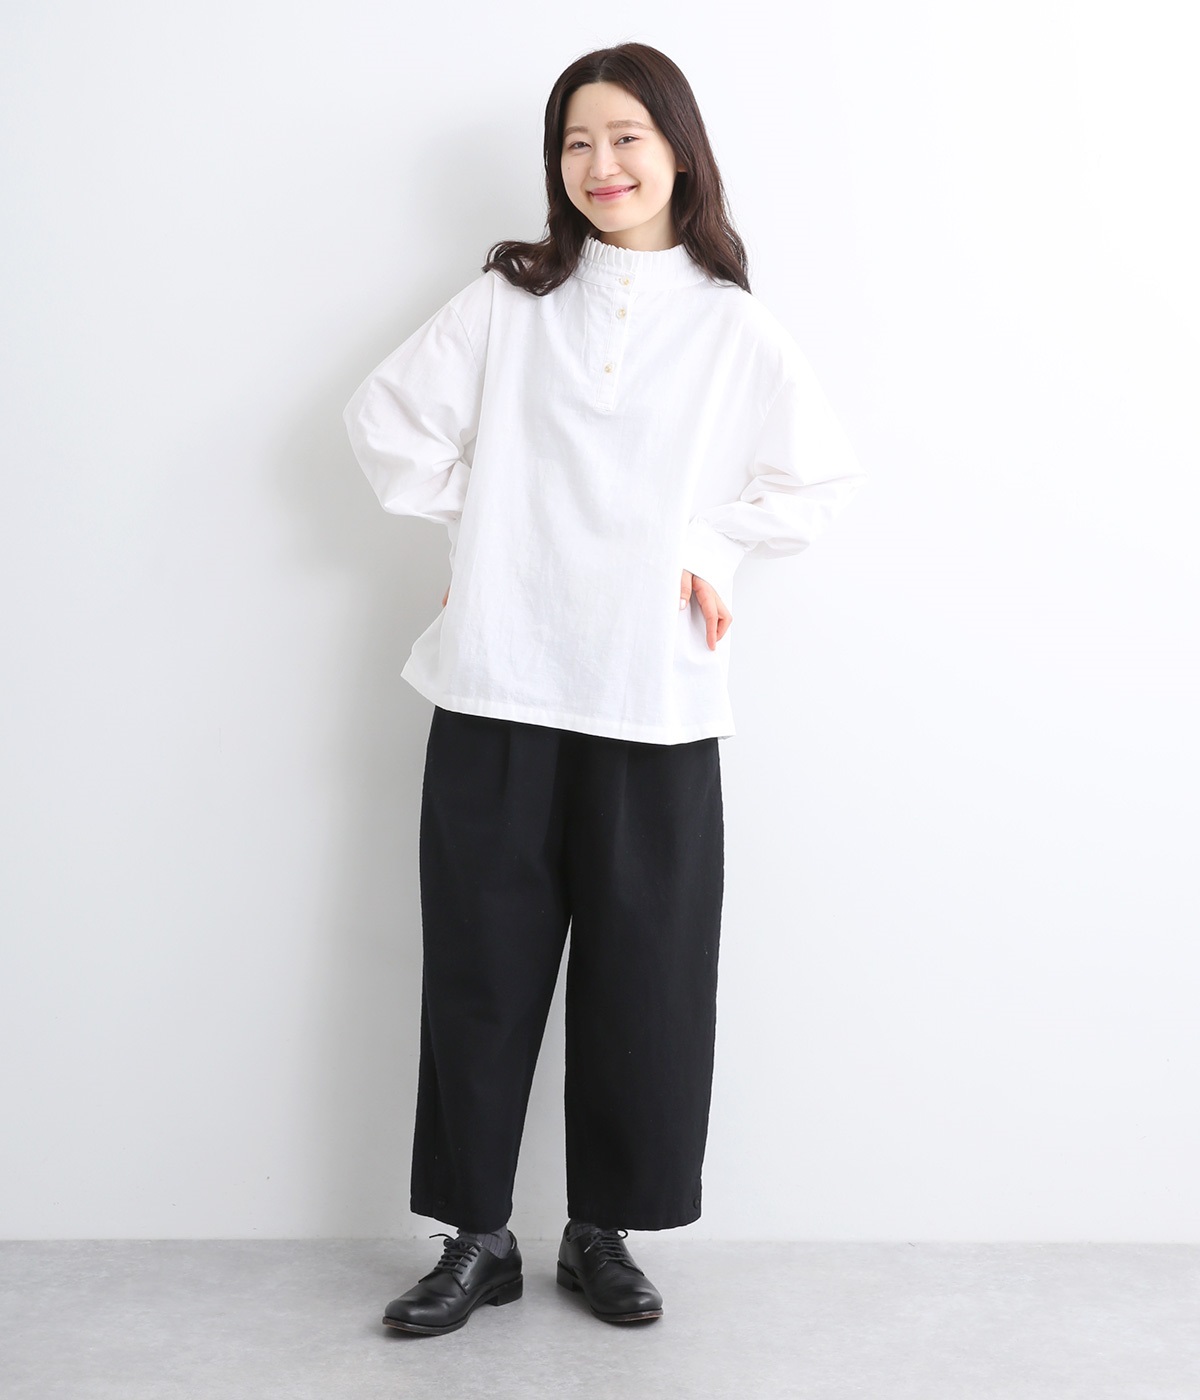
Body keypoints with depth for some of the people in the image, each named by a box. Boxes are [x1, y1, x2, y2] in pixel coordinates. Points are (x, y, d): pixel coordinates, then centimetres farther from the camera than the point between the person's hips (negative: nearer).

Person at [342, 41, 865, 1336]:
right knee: (482, 965, 4)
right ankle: (476, 1239, 18)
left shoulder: (734, 328, 6)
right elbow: (388, 419, 7)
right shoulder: (506, 302, 8)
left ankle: (602, 1233, 22)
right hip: (500, 688, 1)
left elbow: (820, 480, 9)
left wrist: (708, 547, 0)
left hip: (656, 702, 0)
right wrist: (476, 523, 4)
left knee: (643, 973, 4)